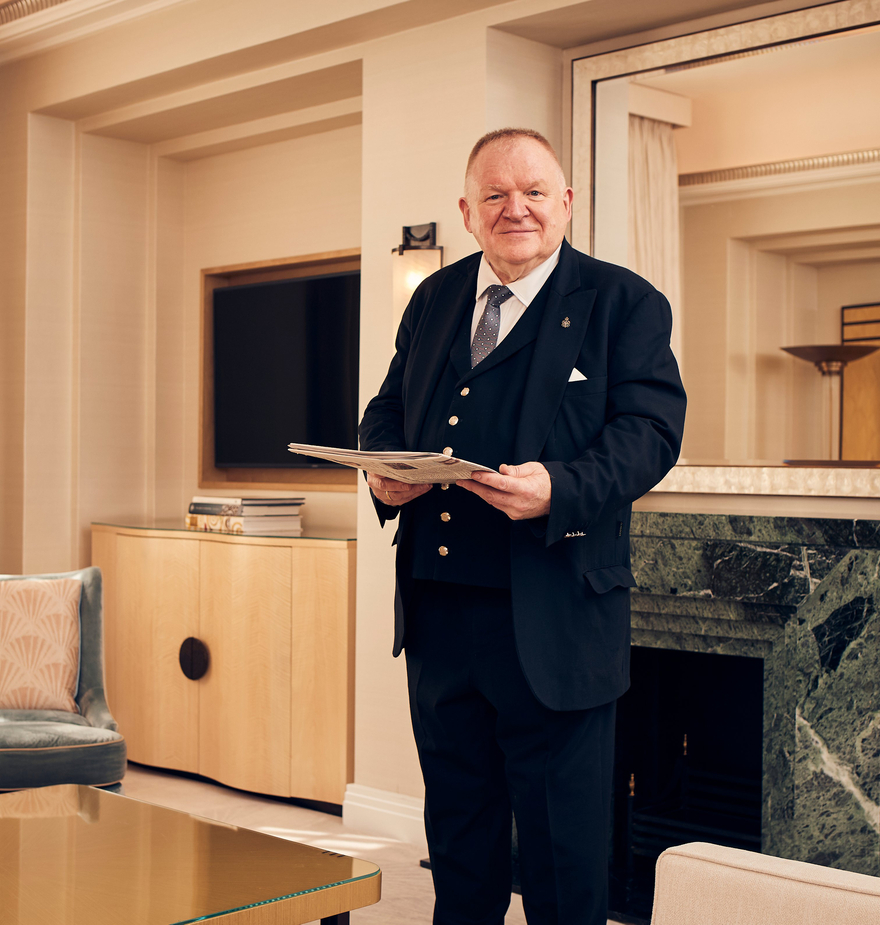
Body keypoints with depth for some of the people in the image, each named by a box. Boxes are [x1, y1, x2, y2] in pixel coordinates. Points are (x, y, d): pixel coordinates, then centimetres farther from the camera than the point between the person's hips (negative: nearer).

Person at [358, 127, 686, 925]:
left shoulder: (625, 304, -2)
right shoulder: (433, 299, 14)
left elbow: (650, 429, -12)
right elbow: (388, 407, 18)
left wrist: (560, 489, -29)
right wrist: (383, 469, -6)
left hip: (552, 622, -5)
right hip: (437, 612, 5)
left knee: (564, 847, 6)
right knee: (456, 827, 20)